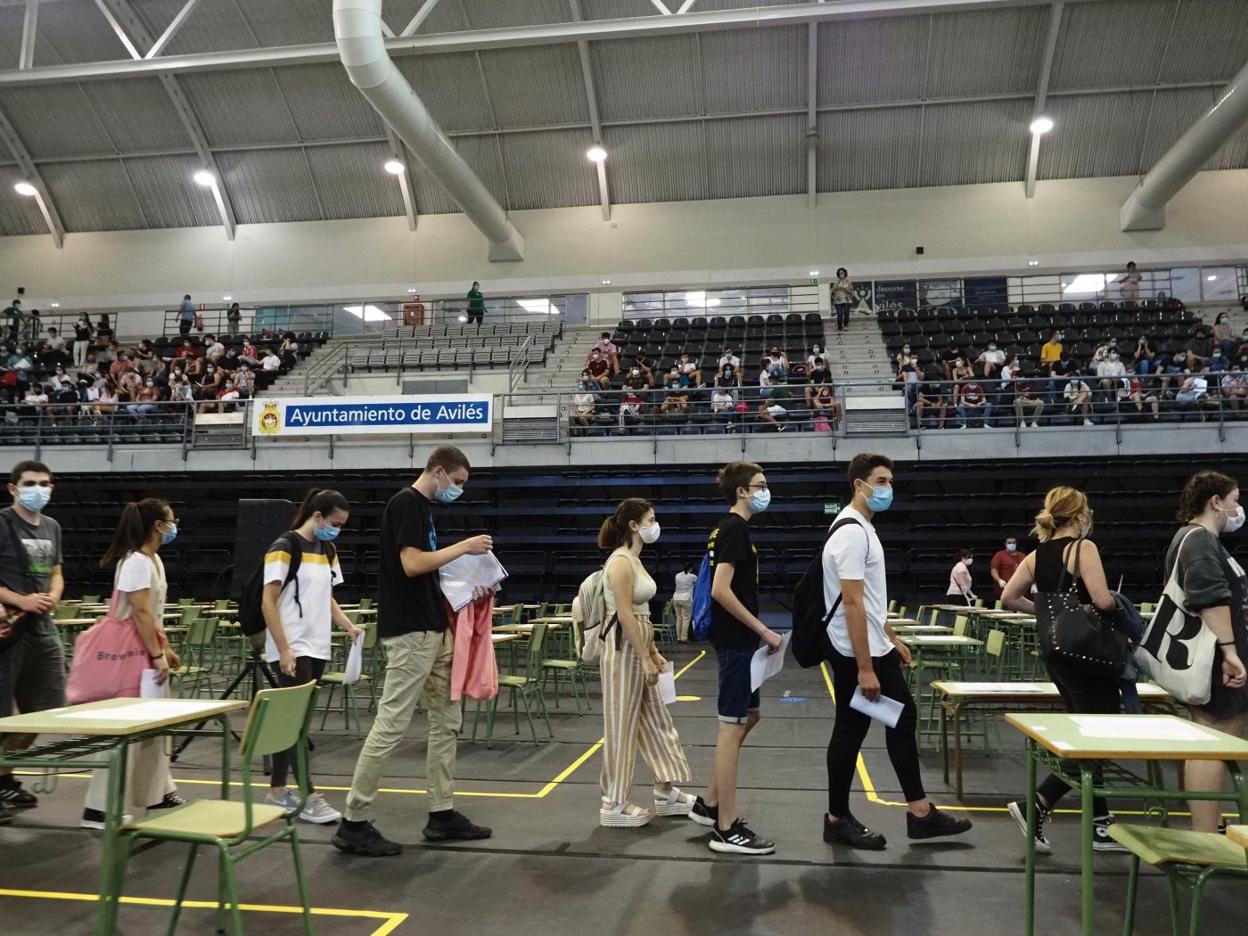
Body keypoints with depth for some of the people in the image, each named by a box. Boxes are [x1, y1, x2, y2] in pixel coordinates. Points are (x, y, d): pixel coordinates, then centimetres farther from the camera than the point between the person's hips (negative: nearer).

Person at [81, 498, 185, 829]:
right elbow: (140, 613, -22)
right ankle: (100, 808, 0)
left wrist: (165, 649, 18)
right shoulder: (137, 562, -18)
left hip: (147, 648, 10)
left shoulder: (154, 560, 12)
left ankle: (157, 793, 26)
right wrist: (157, 656, -20)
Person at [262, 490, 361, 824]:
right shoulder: (284, 547, -9)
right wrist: (284, 649, -16)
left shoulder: (328, 551, 13)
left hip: (317, 649, 7)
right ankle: (309, 797, -2)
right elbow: (268, 602, -12)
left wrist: (348, 625, 5)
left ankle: (277, 791, 20)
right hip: (292, 650, -7)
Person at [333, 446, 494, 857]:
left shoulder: (423, 507, 17)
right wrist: (463, 547, -14)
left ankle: (442, 813, 21)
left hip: (433, 631, 10)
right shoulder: (406, 503, -12)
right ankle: (354, 823, 2)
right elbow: (412, 564, -22)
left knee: (447, 722, 13)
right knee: (390, 726, -6)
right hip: (410, 633, -10)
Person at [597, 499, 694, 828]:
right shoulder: (621, 561, -17)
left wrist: (653, 653, 17)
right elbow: (625, 615, -21)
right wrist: (646, 659, -20)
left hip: (638, 646, 10)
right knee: (622, 725, -1)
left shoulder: (635, 560, 13)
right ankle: (614, 804, 10)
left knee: (656, 720, 14)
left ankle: (666, 793, 25)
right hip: (623, 648, -10)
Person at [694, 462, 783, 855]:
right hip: (736, 641, -10)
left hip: (738, 639, 10)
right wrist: (763, 631, -19)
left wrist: (756, 633, 20)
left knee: (748, 717, 18)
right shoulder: (735, 528, -16)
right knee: (732, 725, -4)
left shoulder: (729, 527, 14)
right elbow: (721, 590, -24)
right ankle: (726, 829, 4)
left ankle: (710, 803, 26)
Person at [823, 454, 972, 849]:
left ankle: (920, 812, 23)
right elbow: (852, 603, -25)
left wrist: (892, 639, 22)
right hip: (854, 653, -11)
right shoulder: (852, 532, -21)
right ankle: (838, 820, 14)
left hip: (877, 648, 11)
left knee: (903, 719, 14)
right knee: (850, 732, 0)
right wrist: (864, 667, -25)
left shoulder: (864, 528, 13)